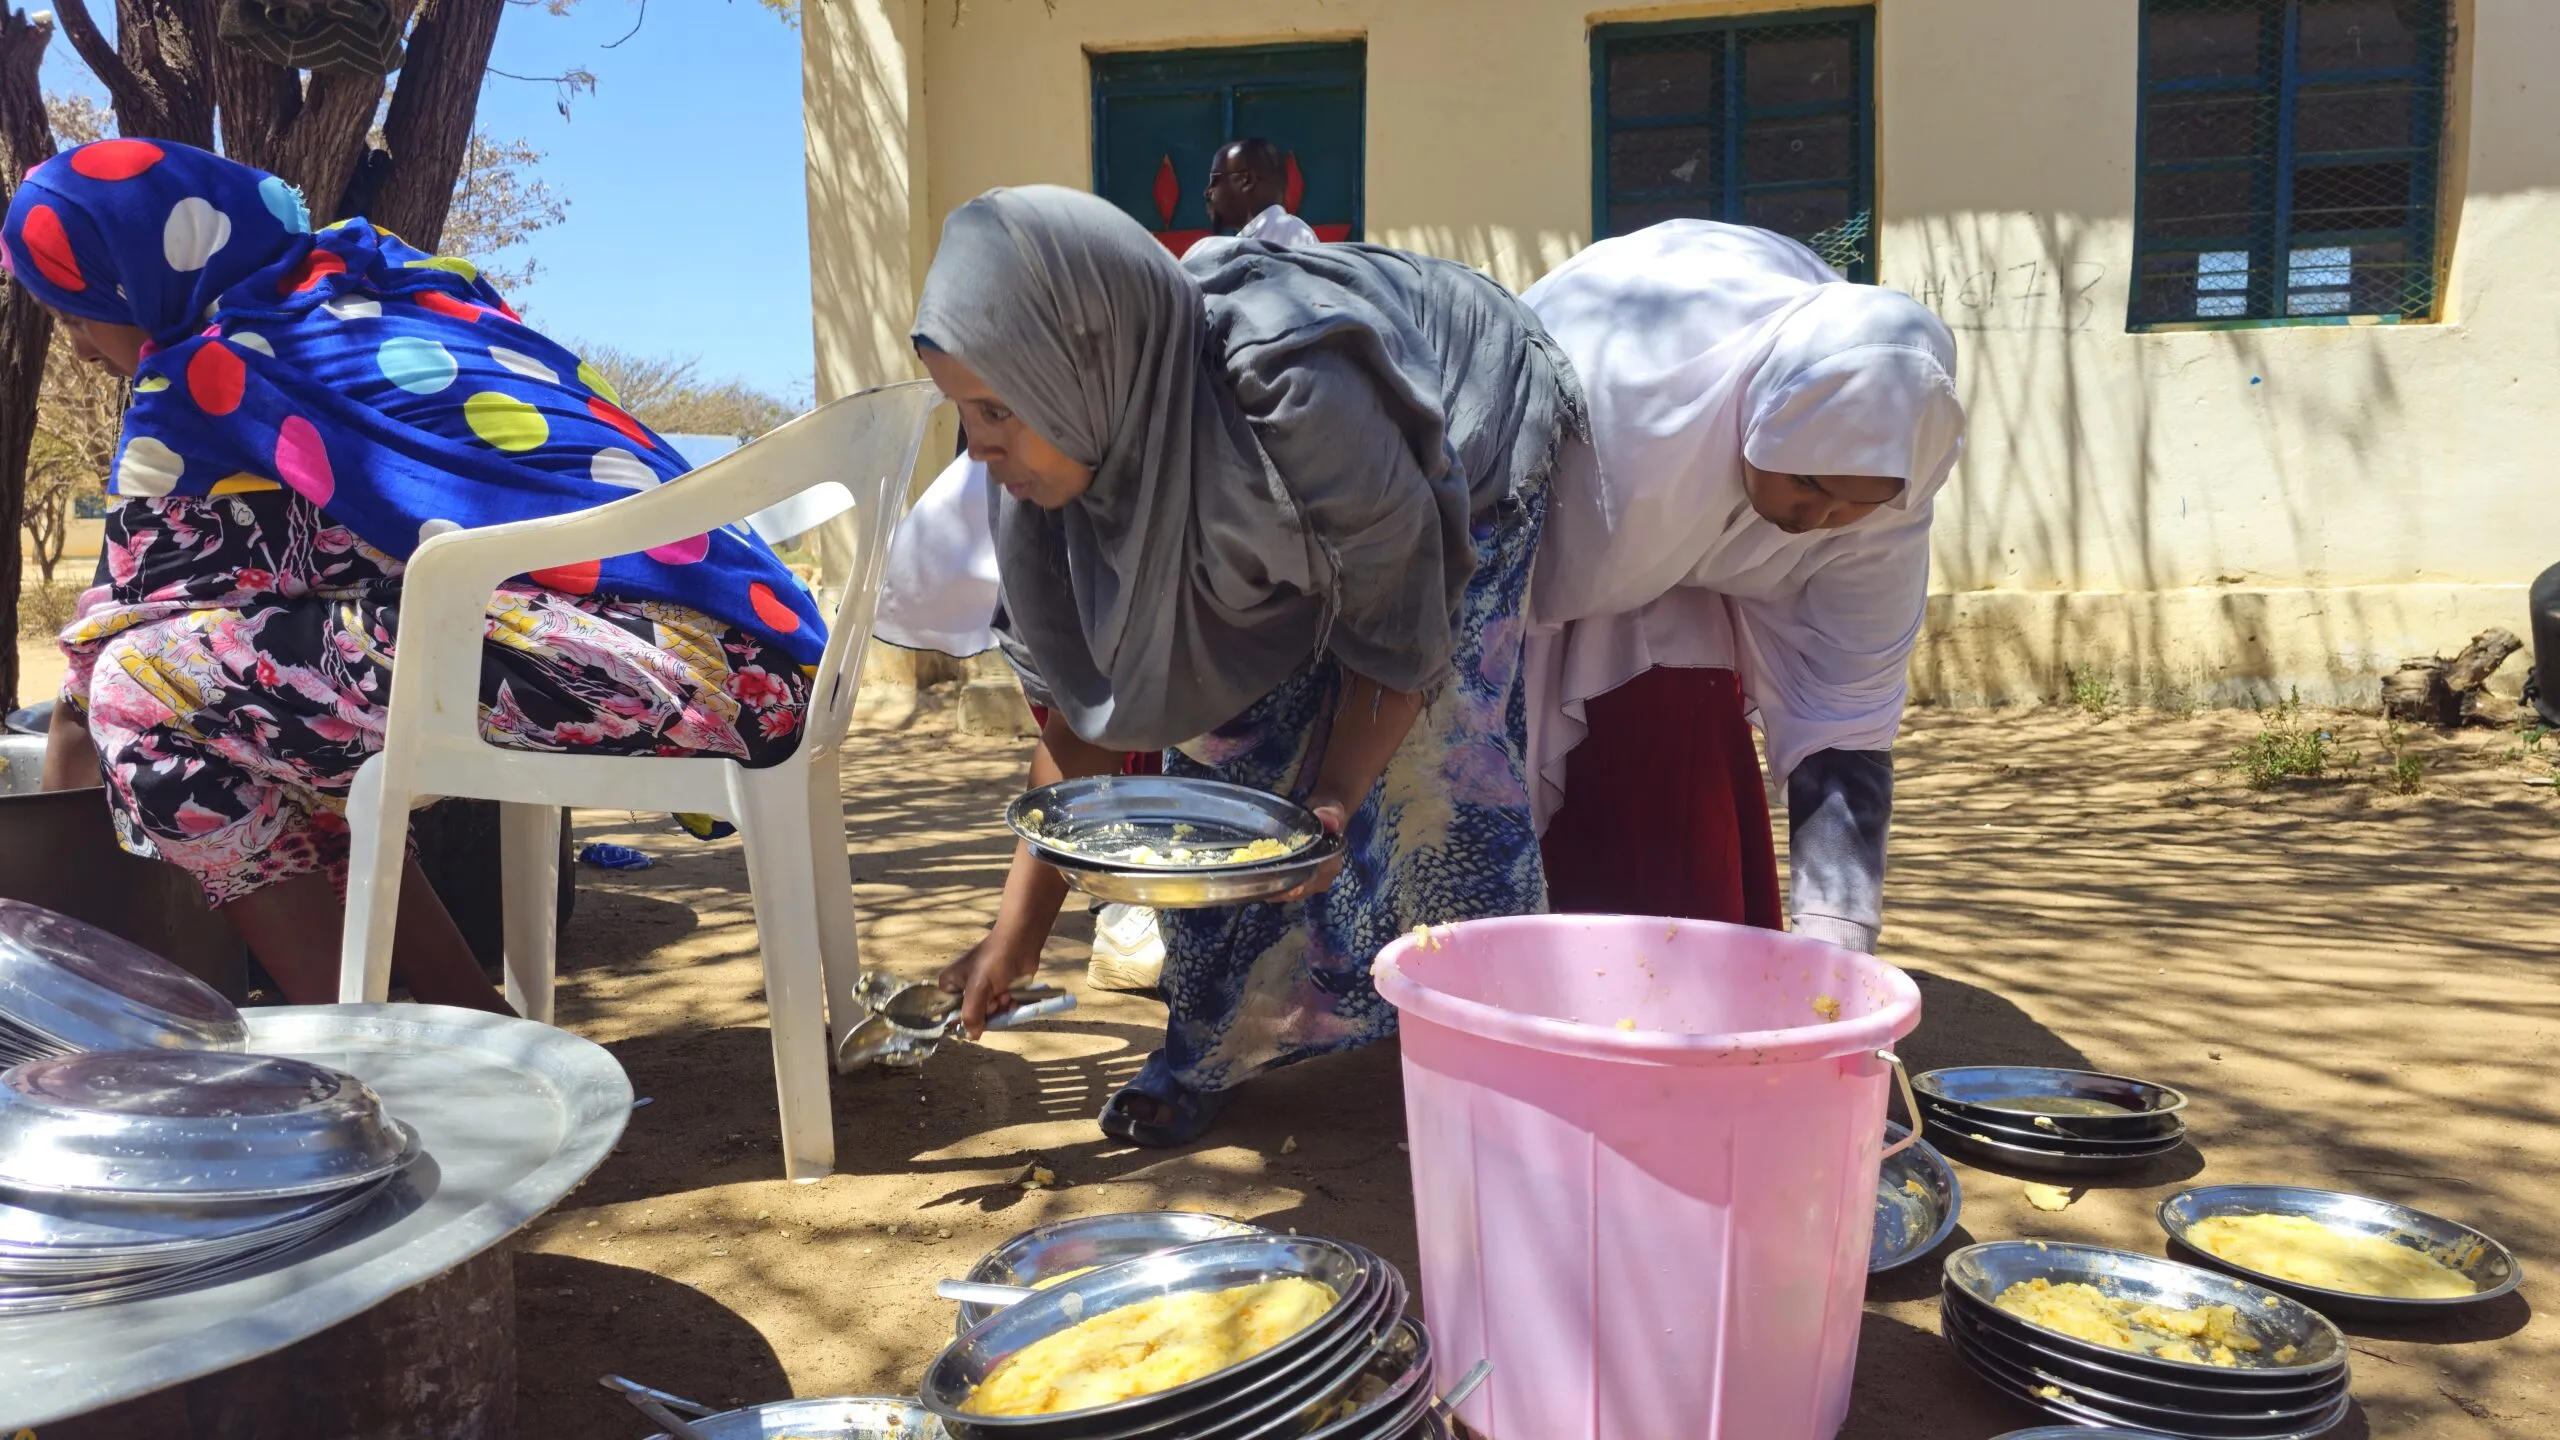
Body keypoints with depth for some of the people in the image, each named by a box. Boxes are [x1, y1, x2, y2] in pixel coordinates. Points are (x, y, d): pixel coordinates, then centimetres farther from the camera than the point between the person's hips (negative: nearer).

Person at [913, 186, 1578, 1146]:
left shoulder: (1298, 402, -44)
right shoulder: (1075, 444, -24)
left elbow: (1398, 631, -28)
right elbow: (1088, 698, -15)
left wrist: (1330, 806, -39)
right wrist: (1019, 931, -14)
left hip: (1466, 467, -5)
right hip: (1281, 538, 5)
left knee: (1429, 766, -15)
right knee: (1214, 730, -4)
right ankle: (1218, 1049, 13)